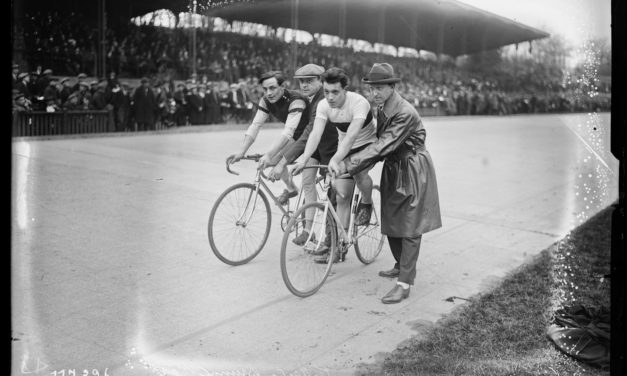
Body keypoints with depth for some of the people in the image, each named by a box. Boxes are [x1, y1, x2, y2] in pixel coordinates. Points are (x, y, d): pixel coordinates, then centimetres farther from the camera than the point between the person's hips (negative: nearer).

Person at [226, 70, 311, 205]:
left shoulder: (296, 100, -35)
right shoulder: (266, 101, -14)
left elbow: (288, 132, -45)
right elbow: (255, 125, -19)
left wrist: (268, 155, -55)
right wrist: (241, 152, -33)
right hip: (295, 137, 6)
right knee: (274, 159, -4)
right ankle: (291, 189, 20)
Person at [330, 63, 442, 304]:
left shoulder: (405, 113, -26)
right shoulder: (381, 109, 2)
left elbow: (383, 146, -32)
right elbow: (380, 144, 6)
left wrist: (346, 165, -37)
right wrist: (346, 166, -3)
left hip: (412, 171, -8)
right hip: (392, 169, 8)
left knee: (409, 228, -5)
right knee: (390, 221, 15)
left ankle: (405, 284, -2)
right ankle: (401, 266, 35)